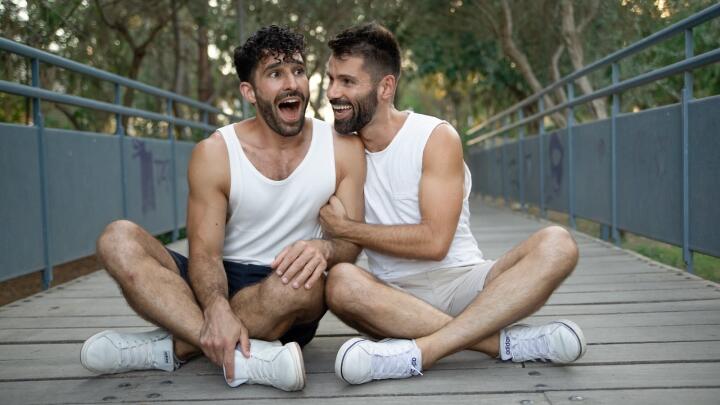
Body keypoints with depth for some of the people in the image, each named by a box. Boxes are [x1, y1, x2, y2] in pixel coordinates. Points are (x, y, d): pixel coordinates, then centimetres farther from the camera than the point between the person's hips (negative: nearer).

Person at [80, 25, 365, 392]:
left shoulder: (342, 149, -2)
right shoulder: (215, 153, -5)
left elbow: (351, 239, -3)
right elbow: (204, 252, -11)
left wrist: (324, 248, -29)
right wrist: (217, 309, -34)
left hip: (284, 302, -1)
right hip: (223, 283, 1)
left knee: (307, 282, -38)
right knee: (118, 240, -23)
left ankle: (175, 346, -21)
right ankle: (244, 355, -36)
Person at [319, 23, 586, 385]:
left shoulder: (437, 137, -4)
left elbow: (435, 241, -14)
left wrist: (345, 228, -11)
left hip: (462, 281, 0)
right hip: (396, 296, 1)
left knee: (556, 244, -26)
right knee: (340, 281, -34)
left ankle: (422, 349, -38)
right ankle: (509, 342, -30)